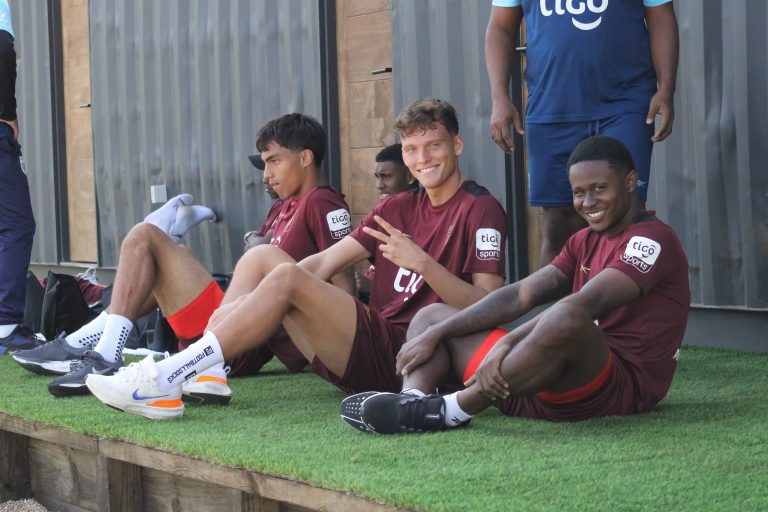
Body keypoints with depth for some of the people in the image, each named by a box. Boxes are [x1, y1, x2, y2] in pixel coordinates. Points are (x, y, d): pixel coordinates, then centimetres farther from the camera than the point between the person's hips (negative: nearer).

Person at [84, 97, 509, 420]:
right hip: (371, 348, 8)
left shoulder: (480, 210, -2)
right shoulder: (398, 208, 21)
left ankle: (165, 381, -26)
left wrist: (423, 263, -22)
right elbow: (325, 263, 15)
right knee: (265, 257, 3)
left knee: (286, 278, -23)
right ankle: (204, 372, -14)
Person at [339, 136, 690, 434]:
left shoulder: (653, 240, -6)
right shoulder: (585, 242, 23)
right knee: (432, 315, 11)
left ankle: (452, 411, -37)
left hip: (621, 387, -9)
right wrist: (435, 334, 2)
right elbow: (520, 297, 13)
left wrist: (506, 343, -32)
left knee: (566, 319, -42)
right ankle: (412, 402, -24)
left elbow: (584, 304, -22)